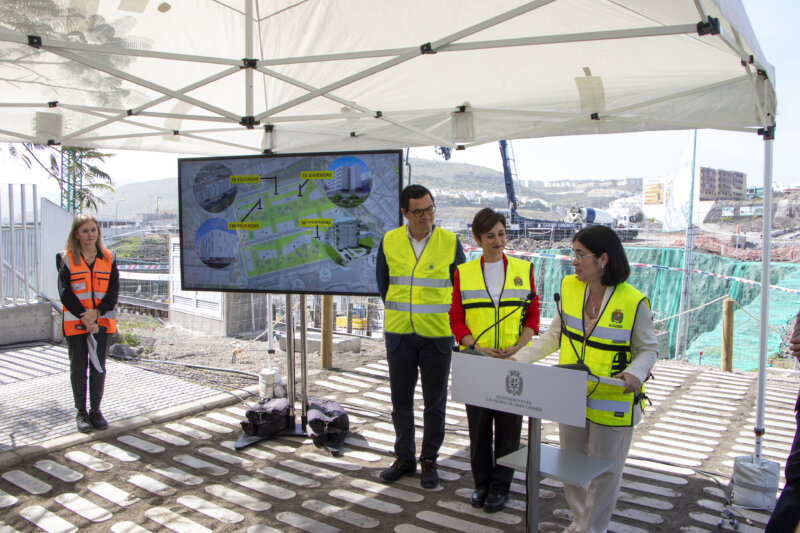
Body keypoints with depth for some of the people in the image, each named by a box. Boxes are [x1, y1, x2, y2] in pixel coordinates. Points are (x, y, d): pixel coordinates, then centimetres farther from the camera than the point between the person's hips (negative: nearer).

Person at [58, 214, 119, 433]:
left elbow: (113, 291, 0)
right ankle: (81, 412, 17)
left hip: (102, 321, 2)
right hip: (75, 323, -1)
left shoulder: (108, 258, 5)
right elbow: (65, 292, -6)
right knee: (78, 368, 6)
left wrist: (97, 313, -14)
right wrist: (84, 317, -14)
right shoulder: (67, 259, 0)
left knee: (98, 367, 6)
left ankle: (95, 410, 19)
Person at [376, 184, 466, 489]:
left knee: (435, 401, 7)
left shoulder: (450, 242, -4)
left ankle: (429, 460, 23)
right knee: (400, 398, 11)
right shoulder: (389, 242, 0)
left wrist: (439, 315, 6)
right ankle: (405, 457, 27)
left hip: (437, 334, -2)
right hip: (399, 334, 2)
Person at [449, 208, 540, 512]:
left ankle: (500, 486, 23)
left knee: (508, 426, 7)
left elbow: (533, 313, 4)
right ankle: (481, 483, 27)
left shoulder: (523, 269, 3)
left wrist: (519, 346, -12)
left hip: (514, 364, 0)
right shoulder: (463, 273, 3)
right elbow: (456, 318, 2)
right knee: (478, 425, 9)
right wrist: (477, 347, -13)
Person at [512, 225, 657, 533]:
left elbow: (649, 349, -5)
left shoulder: (633, 301, -16)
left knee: (604, 472, 12)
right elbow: (554, 336, 6)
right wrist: (521, 358, -3)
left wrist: (635, 373, -25)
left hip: (612, 402, -5)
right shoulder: (569, 288, -2)